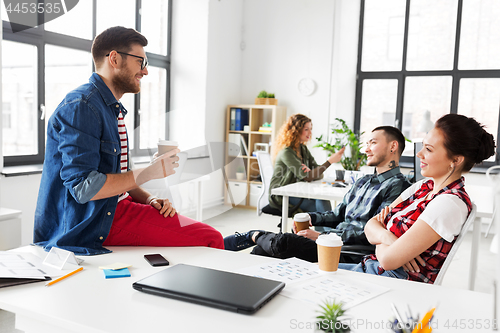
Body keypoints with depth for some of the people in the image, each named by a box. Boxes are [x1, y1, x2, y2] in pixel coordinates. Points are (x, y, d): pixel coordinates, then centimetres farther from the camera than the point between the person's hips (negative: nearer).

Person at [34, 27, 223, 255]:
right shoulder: (81, 107, -15)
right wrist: (147, 173, -16)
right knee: (210, 239, -17)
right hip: (94, 221, -10)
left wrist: (148, 199, 2)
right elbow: (83, 187, -23)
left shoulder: (112, 108, 17)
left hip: (114, 206, 10)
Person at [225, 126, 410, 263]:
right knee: (263, 251, -7)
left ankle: (254, 236, 6)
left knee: (282, 243, -22)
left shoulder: (397, 186, -9)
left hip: (349, 254, -8)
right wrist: (311, 218, 3)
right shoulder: (363, 182, 23)